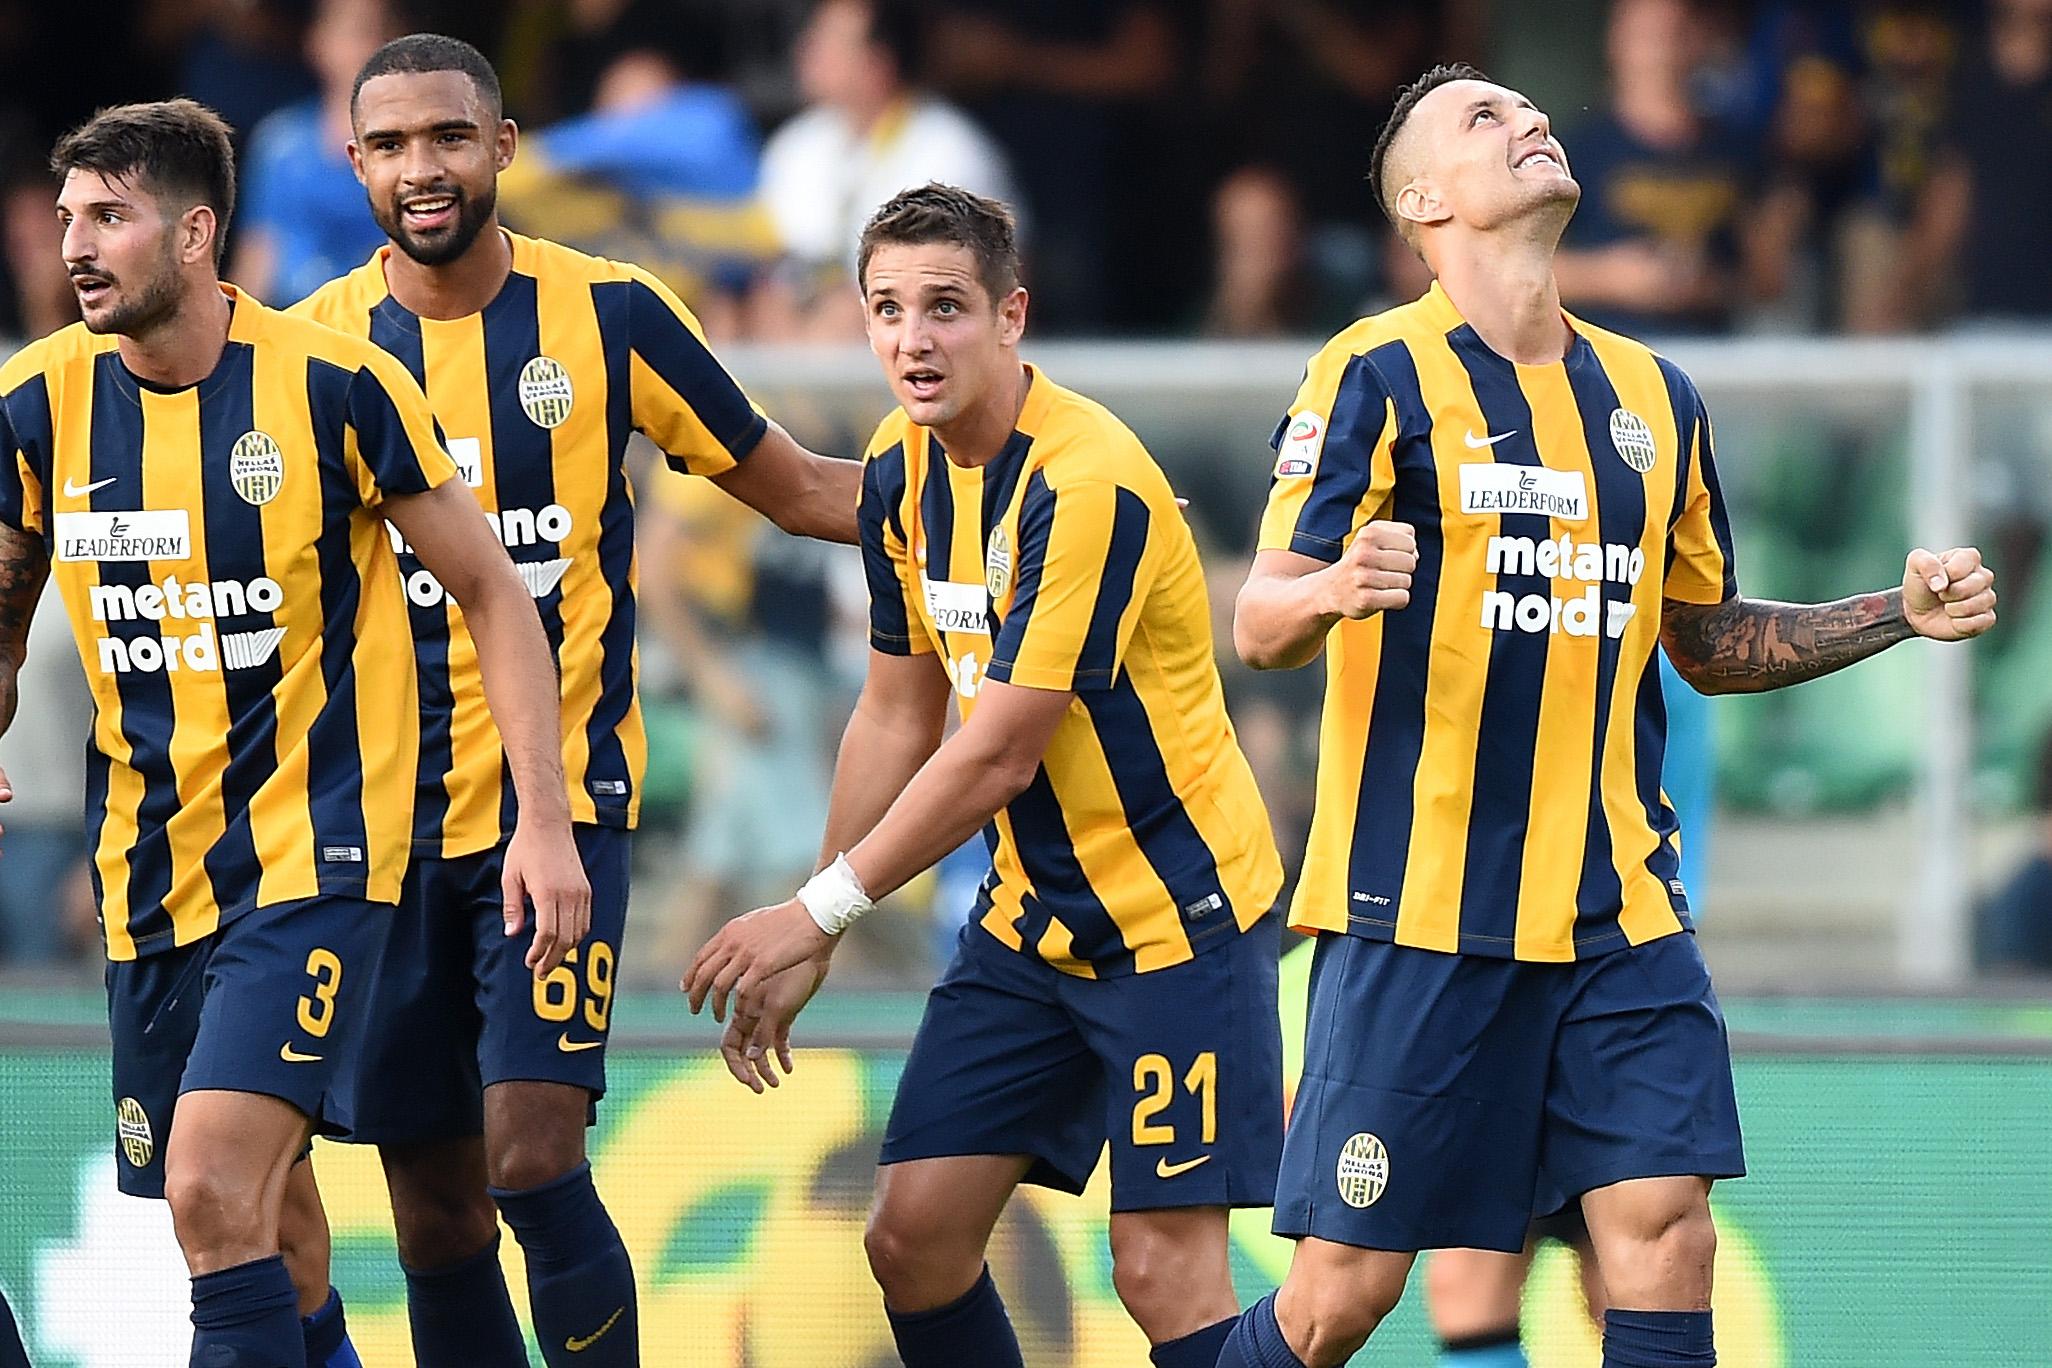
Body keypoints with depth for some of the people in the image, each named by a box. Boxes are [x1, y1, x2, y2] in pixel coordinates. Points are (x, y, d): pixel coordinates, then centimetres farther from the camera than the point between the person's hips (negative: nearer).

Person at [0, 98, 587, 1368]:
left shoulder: (334, 383, -11)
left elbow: (493, 591, -3)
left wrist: (546, 823, -8)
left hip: (317, 852, -5)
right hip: (151, 871, 5)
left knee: (214, 1191, -22)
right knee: (247, 1217, 11)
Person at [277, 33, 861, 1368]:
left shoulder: (608, 314, -1)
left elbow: (797, 489, 9)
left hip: (562, 806, -2)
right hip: (386, 822, 2)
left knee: (534, 1167, -16)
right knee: (434, 1212, 5)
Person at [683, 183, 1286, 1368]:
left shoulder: (1088, 482, -23)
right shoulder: (901, 469, 2)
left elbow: (998, 754, -23)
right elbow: (897, 717, 13)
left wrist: (820, 912, -17)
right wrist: (806, 952, 12)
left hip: (1175, 906, -8)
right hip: (1031, 912, 8)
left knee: (1164, 1268, -12)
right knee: (913, 1237, 1)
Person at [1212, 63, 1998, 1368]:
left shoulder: (1654, 394, 13)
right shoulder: (1378, 375, -4)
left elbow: (1707, 643, 23)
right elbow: (1258, 625, -10)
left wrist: (1898, 613, 10)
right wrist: (1336, 588, -32)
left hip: (1616, 906, 5)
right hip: (1417, 905, -4)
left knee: (1665, 1237, -9)